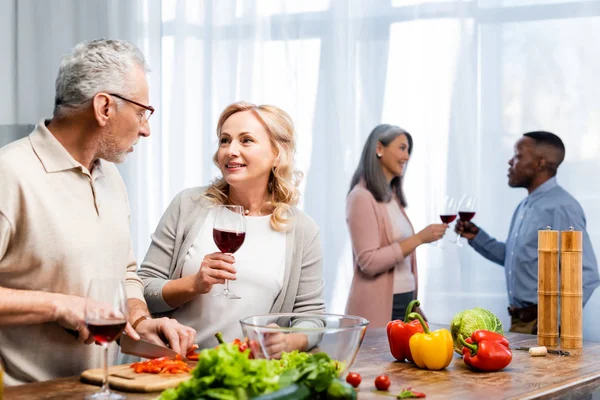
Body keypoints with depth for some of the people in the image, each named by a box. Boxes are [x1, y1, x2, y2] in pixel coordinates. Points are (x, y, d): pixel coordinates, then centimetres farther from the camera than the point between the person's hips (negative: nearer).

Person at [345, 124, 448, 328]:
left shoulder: (393, 197, 14)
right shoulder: (362, 197, -11)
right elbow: (369, 262, -18)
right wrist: (419, 238, -19)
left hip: (405, 303, 8)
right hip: (378, 308, -7)